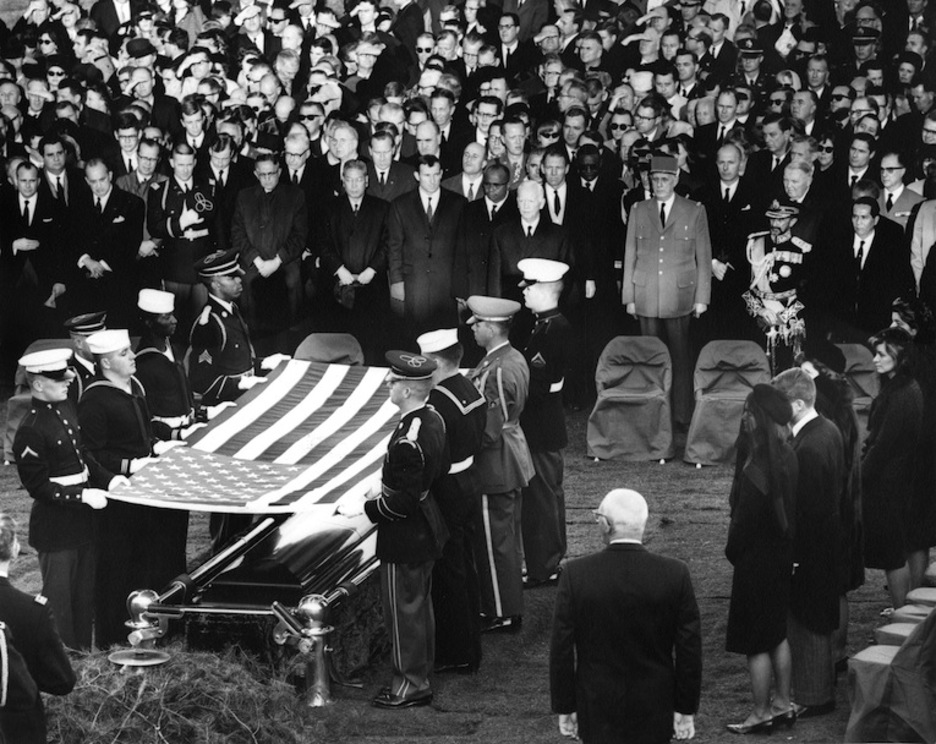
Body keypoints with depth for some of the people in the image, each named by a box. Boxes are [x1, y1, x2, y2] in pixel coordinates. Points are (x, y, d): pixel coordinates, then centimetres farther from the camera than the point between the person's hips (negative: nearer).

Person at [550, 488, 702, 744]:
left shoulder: (576, 574, -13)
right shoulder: (675, 574, -11)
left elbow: (562, 649, -7)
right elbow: (689, 649, -5)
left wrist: (565, 707, 4)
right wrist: (686, 709, 5)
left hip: (597, 711, -1)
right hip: (654, 713, 1)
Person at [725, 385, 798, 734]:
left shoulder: (758, 469, -27)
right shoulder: (786, 457, 0)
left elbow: (745, 518, -21)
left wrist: (733, 551, -5)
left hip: (757, 561, -9)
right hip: (781, 557, 9)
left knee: (756, 642, 4)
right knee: (777, 634, 20)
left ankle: (762, 712, 13)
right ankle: (782, 704, 28)